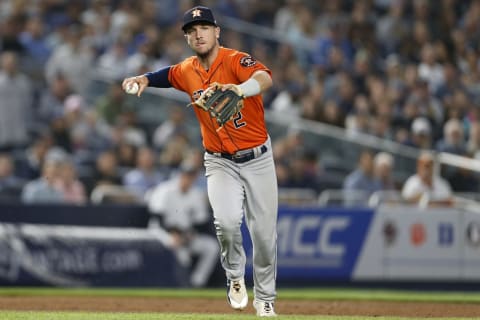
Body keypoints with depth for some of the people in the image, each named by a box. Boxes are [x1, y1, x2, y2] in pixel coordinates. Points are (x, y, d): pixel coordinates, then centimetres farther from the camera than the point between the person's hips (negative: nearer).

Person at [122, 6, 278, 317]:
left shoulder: (235, 61, -19)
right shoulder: (187, 72, -1)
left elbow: (265, 78, -41)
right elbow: (169, 74, 24)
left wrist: (239, 90, -62)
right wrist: (145, 78, 2)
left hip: (258, 159, -2)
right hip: (220, 162, 2)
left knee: (265, 233, 2)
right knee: (226, 221, -23)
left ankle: (265, 298, 25)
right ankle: (235, 276, 6)